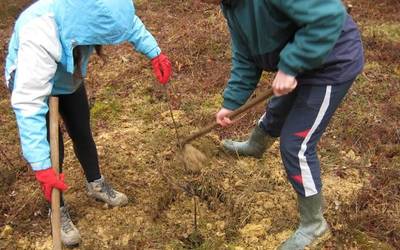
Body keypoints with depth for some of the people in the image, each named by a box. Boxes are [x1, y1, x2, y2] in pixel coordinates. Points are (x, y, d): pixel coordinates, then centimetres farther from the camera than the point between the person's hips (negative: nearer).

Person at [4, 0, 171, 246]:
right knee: (52, 151, -1)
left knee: (83, 134, 17)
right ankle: (58, 212, 22)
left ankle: (96, 184, 42)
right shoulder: (38, 38, -46)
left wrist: (155, 53, -21)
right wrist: (41, 166, -46)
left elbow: (130, 22, -10)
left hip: (69, 79, 5)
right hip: (31, 84, -5)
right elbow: (29, 104, -46)